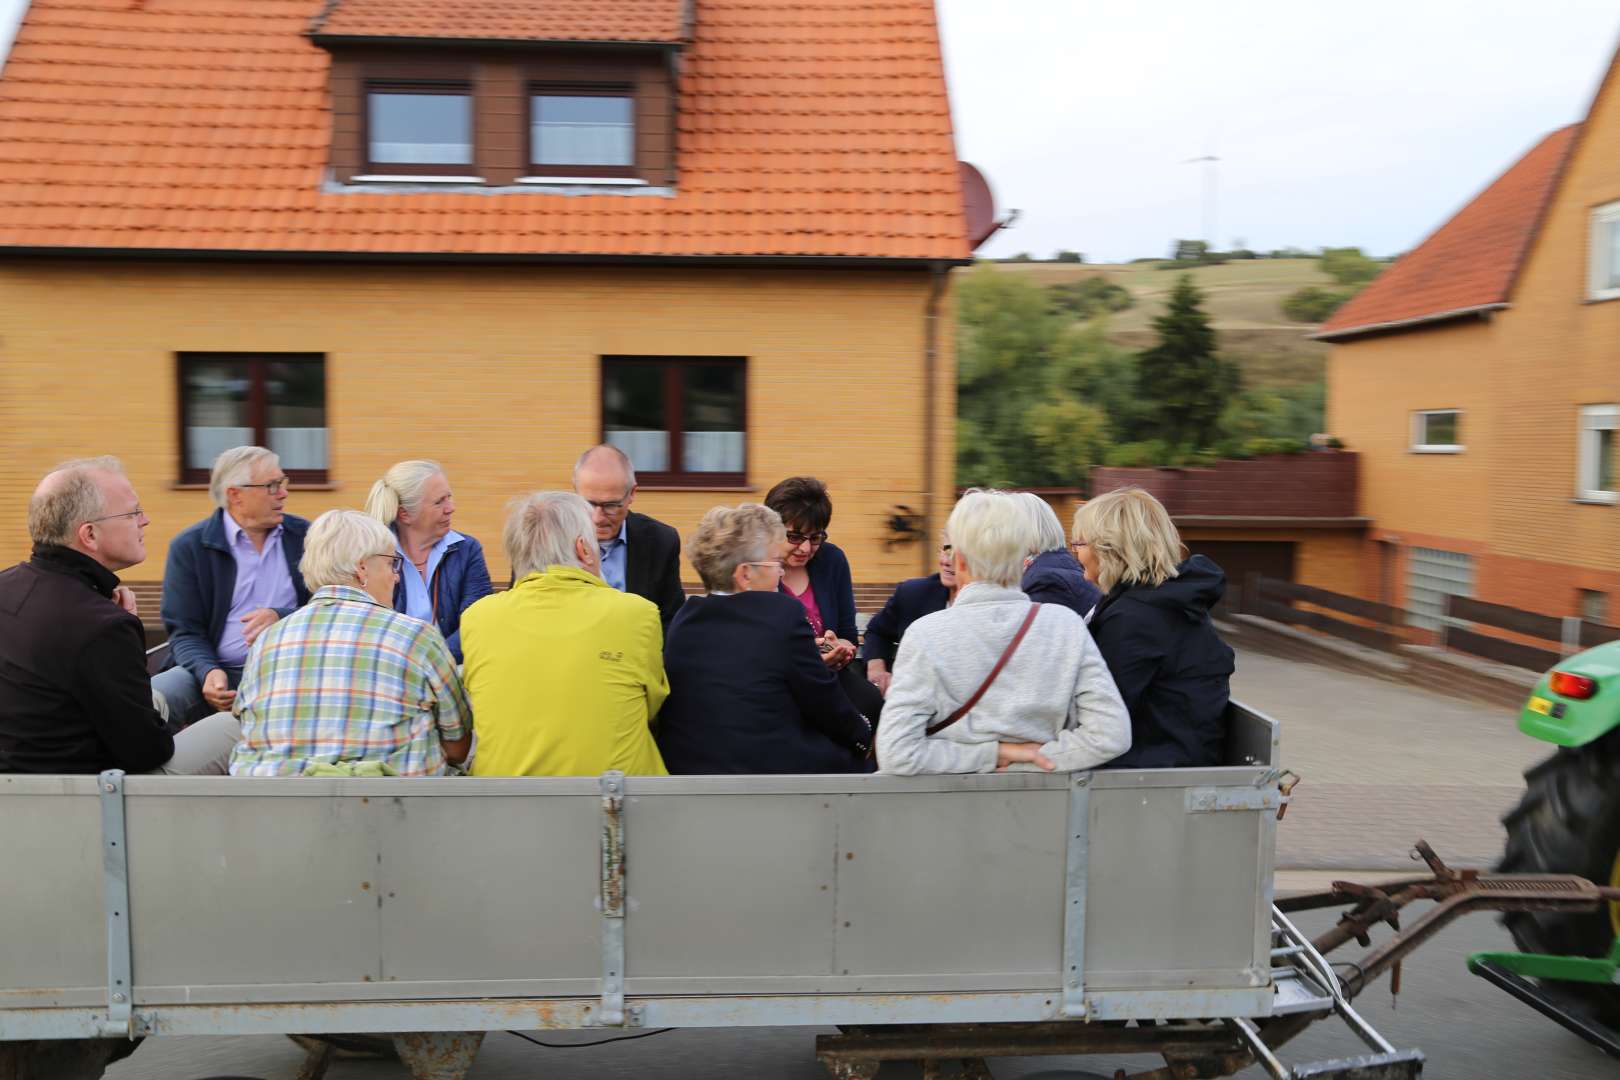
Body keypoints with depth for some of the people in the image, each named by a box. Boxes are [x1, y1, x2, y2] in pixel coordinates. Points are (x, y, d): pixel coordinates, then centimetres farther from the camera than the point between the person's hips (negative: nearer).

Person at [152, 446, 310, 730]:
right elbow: (185, 632, 0)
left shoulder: (303, 535, 10)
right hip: (219, 672, 0)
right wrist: (209, 672, -21)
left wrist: (280, 617, -15)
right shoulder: (188, 546, 4)